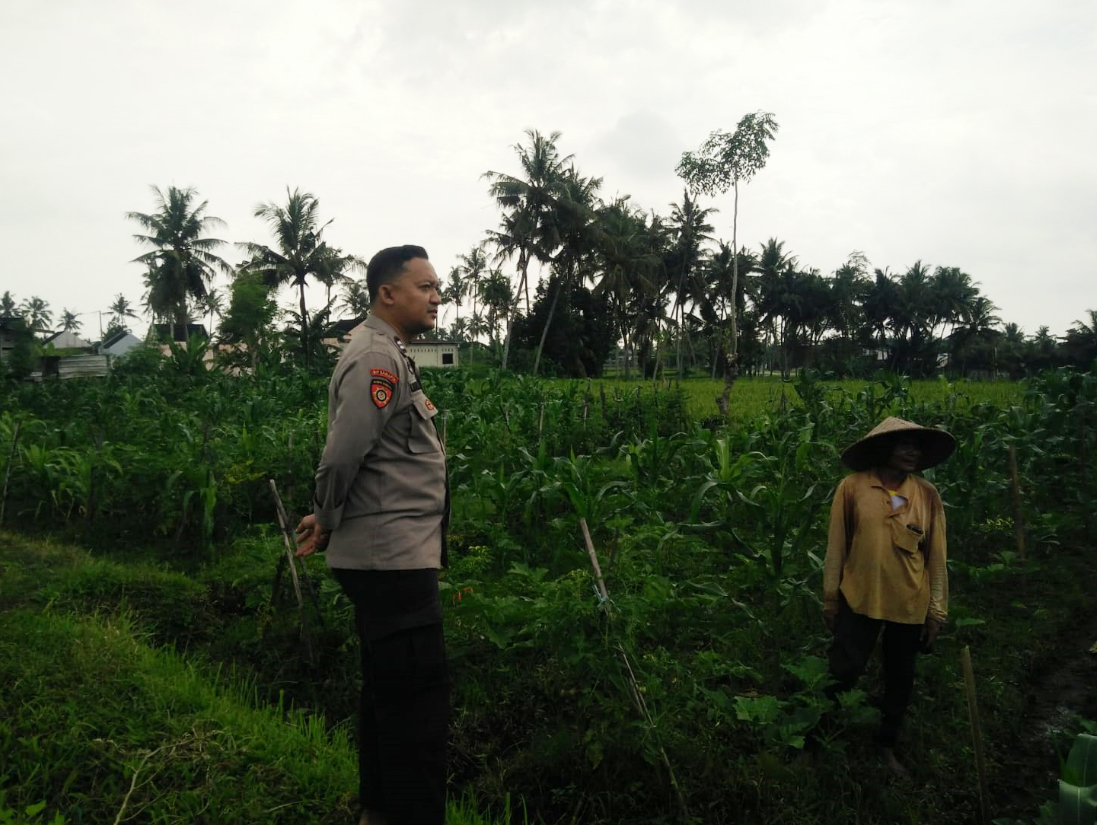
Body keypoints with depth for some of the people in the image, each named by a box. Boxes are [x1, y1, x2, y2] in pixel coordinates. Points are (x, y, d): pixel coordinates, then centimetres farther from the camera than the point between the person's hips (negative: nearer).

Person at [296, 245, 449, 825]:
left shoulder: (387, 354, 17)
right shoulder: (376, 357, -15)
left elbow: (355, 457, 19)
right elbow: (342, 456, -21)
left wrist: (327, 521, 14)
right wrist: (328, 522, -6)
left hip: (391, 557, 10)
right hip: (392, 558, -10)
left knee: (389, 688, 18)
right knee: (419, 695, -5)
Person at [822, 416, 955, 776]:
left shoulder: (928, 495, -3)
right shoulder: (852, 487, -9)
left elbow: (936, 557, 2)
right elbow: (836, 547, -4)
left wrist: (937, 611, 2)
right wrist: (830, 599, -1)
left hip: (910, 605, 3)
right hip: (859, 599, -2)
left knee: (900, 679, 16)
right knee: (842, 672, 0)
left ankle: (886, 746, 38)